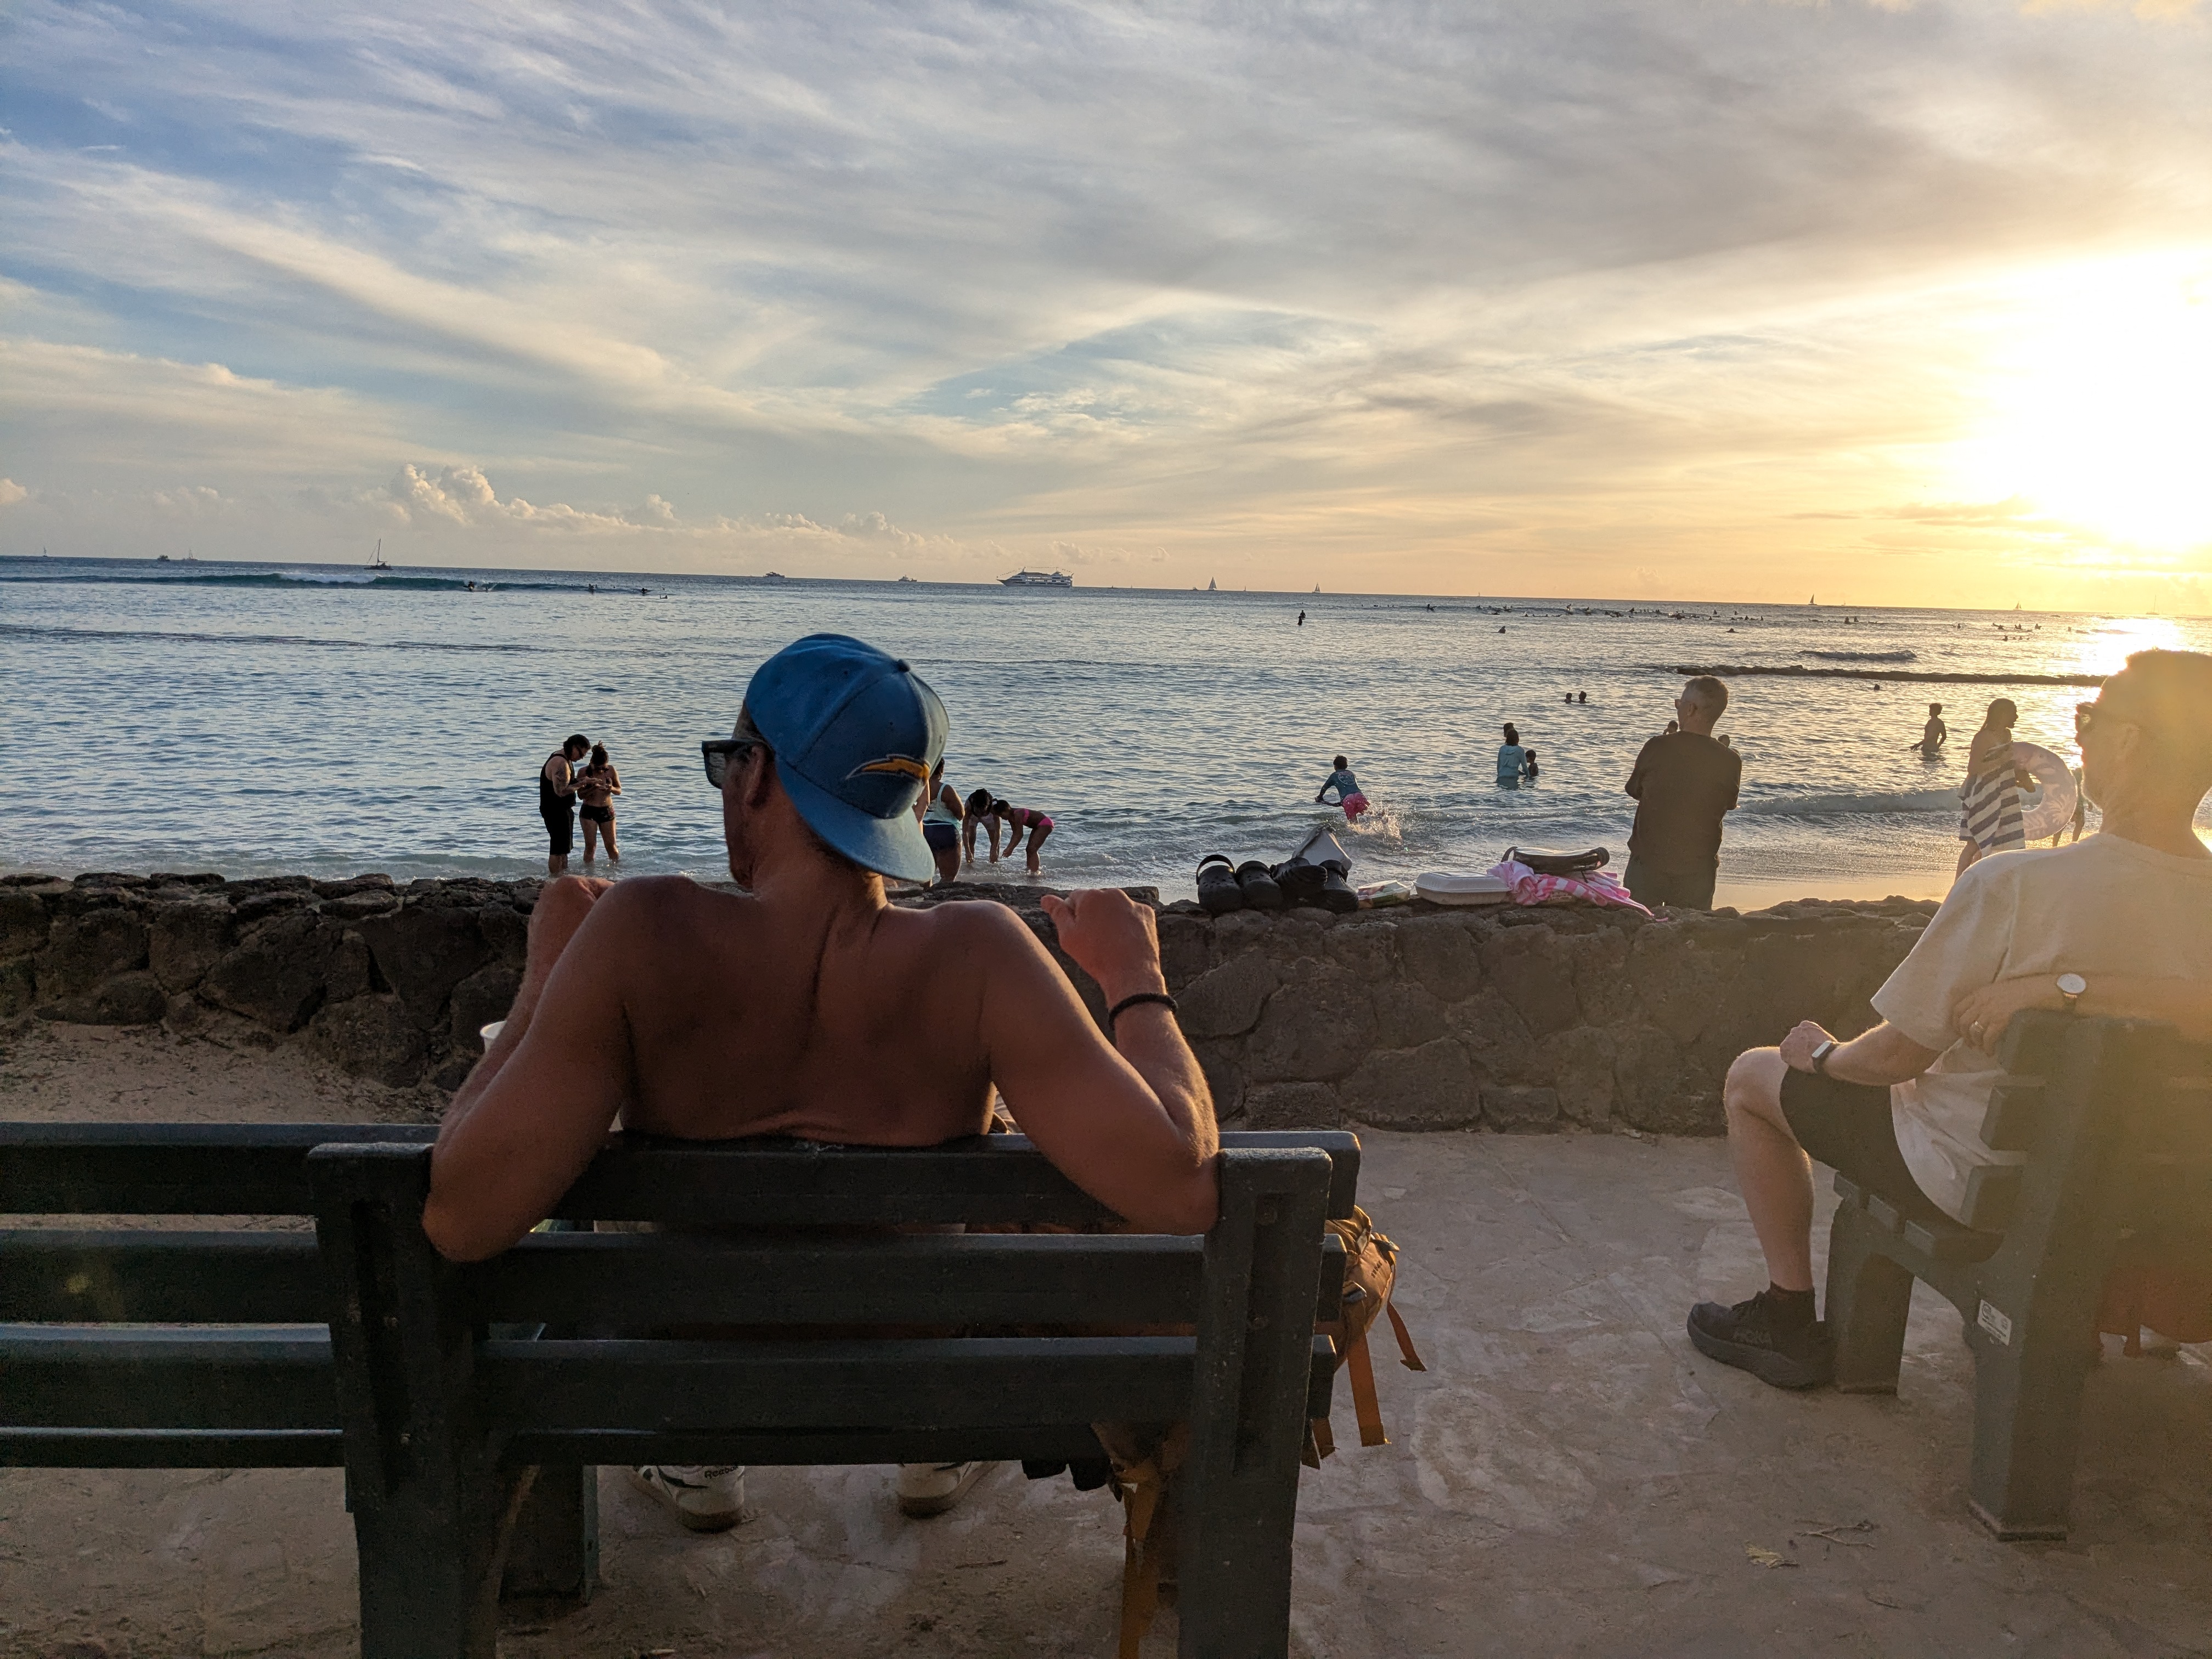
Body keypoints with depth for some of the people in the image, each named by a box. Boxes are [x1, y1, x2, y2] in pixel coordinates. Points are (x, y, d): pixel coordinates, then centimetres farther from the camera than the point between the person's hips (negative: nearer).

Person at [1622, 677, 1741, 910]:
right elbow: (1729, 805, 8)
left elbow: (1634, 790, 3)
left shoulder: (1657, 747, -14)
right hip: (1698, 870, 1)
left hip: (1647, 864, -1)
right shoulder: (1731, 762, -9)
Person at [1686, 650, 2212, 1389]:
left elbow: (1898, 1055, -20)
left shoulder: (2014, 885, -29)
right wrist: (2070, 985, -28)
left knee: (1752, 1078, 12)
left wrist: (1824, 1056, 0)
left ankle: (1791, 1320, 18)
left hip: (1977, 1176, -6)